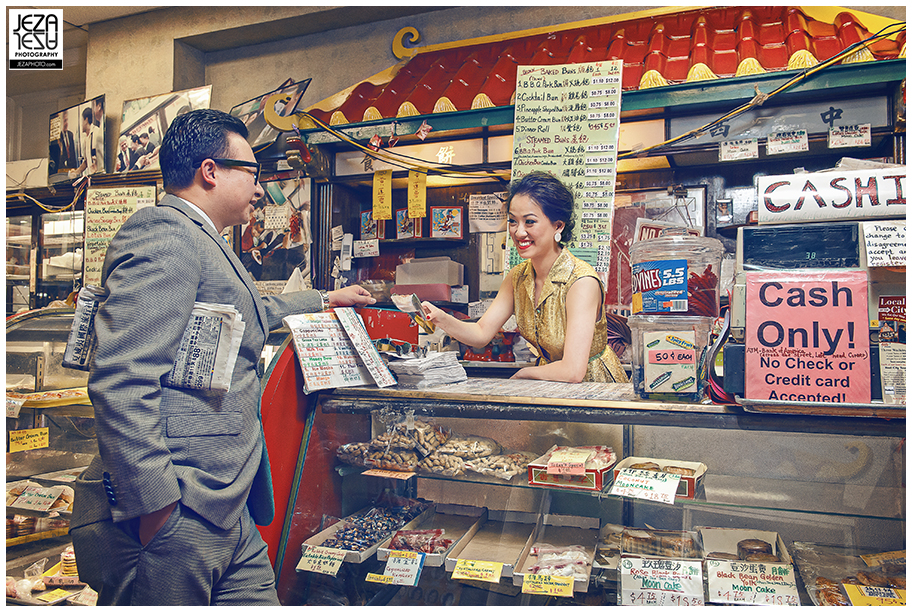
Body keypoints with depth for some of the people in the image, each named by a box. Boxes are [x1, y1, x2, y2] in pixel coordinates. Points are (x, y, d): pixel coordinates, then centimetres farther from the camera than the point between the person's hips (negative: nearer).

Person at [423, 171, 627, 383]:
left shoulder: (582, 282, -26)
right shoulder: (518, 277, -4)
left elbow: (572, 371, -30)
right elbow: (481, 334, -4)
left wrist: (523, 373, -14)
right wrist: (441, 319, -22)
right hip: (551, 386, 6)